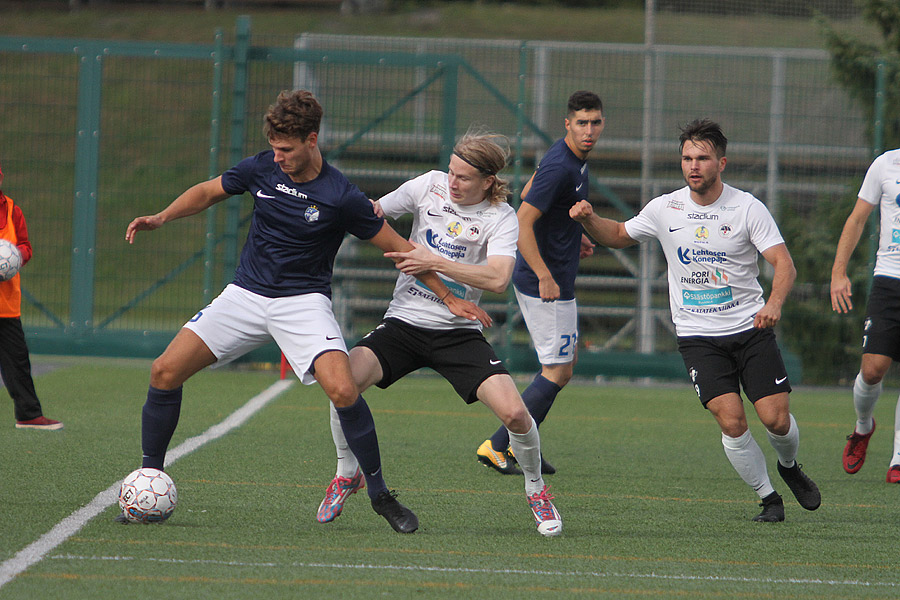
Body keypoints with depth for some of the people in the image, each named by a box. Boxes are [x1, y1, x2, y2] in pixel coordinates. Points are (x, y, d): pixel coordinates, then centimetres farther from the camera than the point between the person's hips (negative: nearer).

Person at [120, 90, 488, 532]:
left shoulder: (341, 197, -13)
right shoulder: (261, 169, -2)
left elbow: (397, 248, -4)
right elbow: (207, 192, 15)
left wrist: (449, 298, -2)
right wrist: (161, 218, -2)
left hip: (303, 301, -4)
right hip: (245, 296, 4)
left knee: (343, 391, -26)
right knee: (165, 372, -8)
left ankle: (380, 494, -8)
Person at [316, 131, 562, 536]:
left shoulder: (501, 218, -7)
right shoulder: (430, 186, 0)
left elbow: (498, 278, -22)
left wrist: (435, 263, -25)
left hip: (459, 332, -1)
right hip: (403, 322, 1)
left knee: (513, 412, -18)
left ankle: (536, 490, 13)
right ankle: (347, 474, 2)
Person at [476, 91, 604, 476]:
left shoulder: (575, 159, 9)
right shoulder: (559, 168, -22)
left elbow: (528, 194, 23)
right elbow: (523, 221, -26)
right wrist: (544, 277, -29)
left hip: (553, 281, 11)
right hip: (546, 283, -11)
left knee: (567, 359, 19)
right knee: (558, 371, -7)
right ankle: (497, 447, -3)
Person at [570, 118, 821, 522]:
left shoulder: (747, 208, -7)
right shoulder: (664, 209, 1)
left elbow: (783, 263, -12)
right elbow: (618, 236, 16)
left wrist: (774, 304, -32)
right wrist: (589, 220, -5)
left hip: (750, 327, -1)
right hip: (697, 335, 1)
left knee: (776, 418, -8)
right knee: (731, 422, -16)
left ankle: (789, 467, 27)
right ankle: (768, 499, 4)